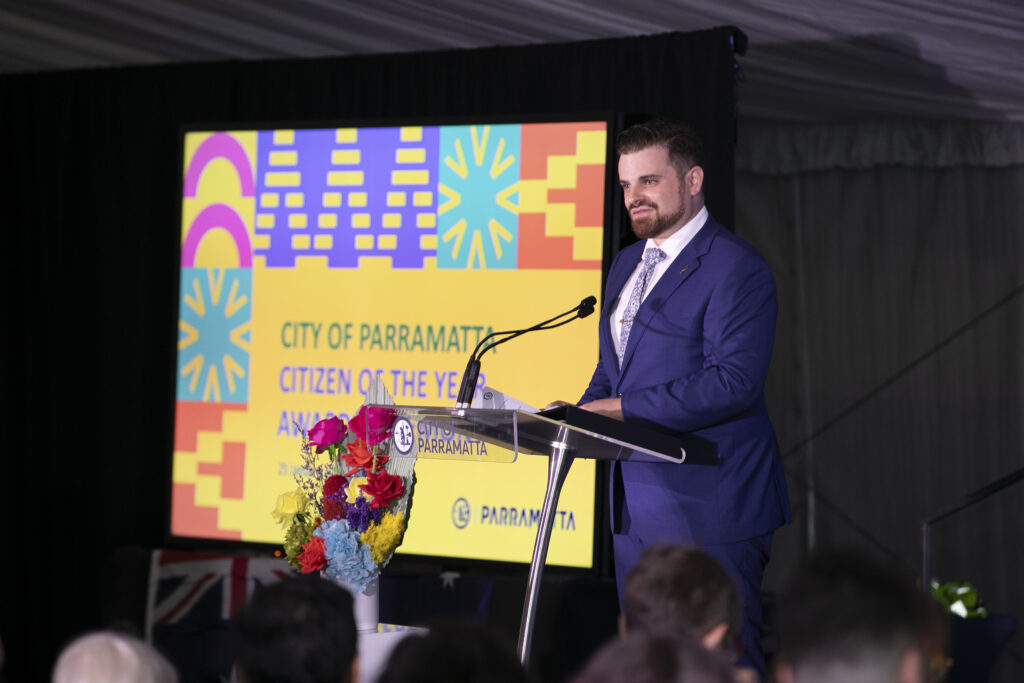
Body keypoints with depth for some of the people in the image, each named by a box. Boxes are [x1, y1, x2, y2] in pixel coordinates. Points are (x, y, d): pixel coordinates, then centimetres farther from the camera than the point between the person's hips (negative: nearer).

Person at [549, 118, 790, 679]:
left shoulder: (734, 266, -11)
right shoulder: (627, 263, 17)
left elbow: (733, 382, -21)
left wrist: (622, 411, -22)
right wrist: (582, 413, 3)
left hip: (708, 508, -8)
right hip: (637, 506, 9)